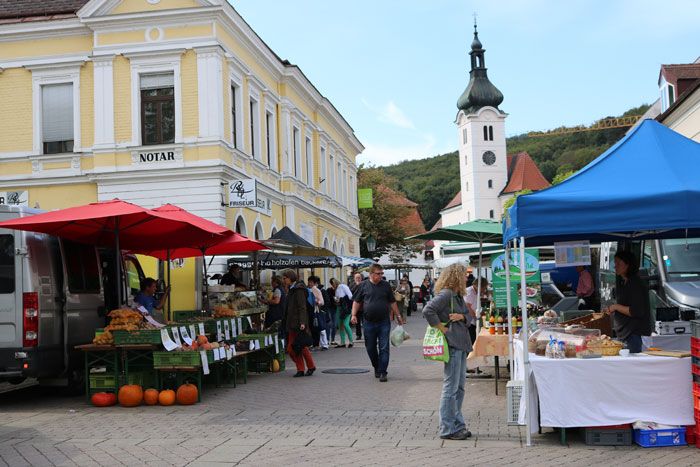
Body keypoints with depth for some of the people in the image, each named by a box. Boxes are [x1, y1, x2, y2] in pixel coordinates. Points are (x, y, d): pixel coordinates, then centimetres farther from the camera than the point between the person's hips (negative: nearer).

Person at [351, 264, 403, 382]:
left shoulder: (386, 285, 5)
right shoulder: (364, 286, 2)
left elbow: (392, 302, 12)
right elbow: (357, 301, 7)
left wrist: (398, 316, 12)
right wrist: (354, 315, -4)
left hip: (384, 322, 0)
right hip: (368, 322, 0)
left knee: (384, 348, -4)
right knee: (370, 348, 10)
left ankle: (382, 372, 0)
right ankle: (376, 368, 30)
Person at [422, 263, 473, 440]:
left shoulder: (458, 296, 16)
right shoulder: (445, 294, -14)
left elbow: (468, 316, 18)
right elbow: (427, 311, -25)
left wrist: (461, 317, -4)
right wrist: (442, 328, -18)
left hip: (461, 346, 10)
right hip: (451, 346, -10)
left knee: (460, 387, 15)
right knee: (450, 388, -5)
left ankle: (457, 424, 24)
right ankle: (448, 429, 1)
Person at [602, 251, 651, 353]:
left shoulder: (636, 284, -13)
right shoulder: (622, 283, 17)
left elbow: (637, 312, -20)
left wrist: (616, 307, -15)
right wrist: (611, 310, 11)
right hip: (623, 333, 9)